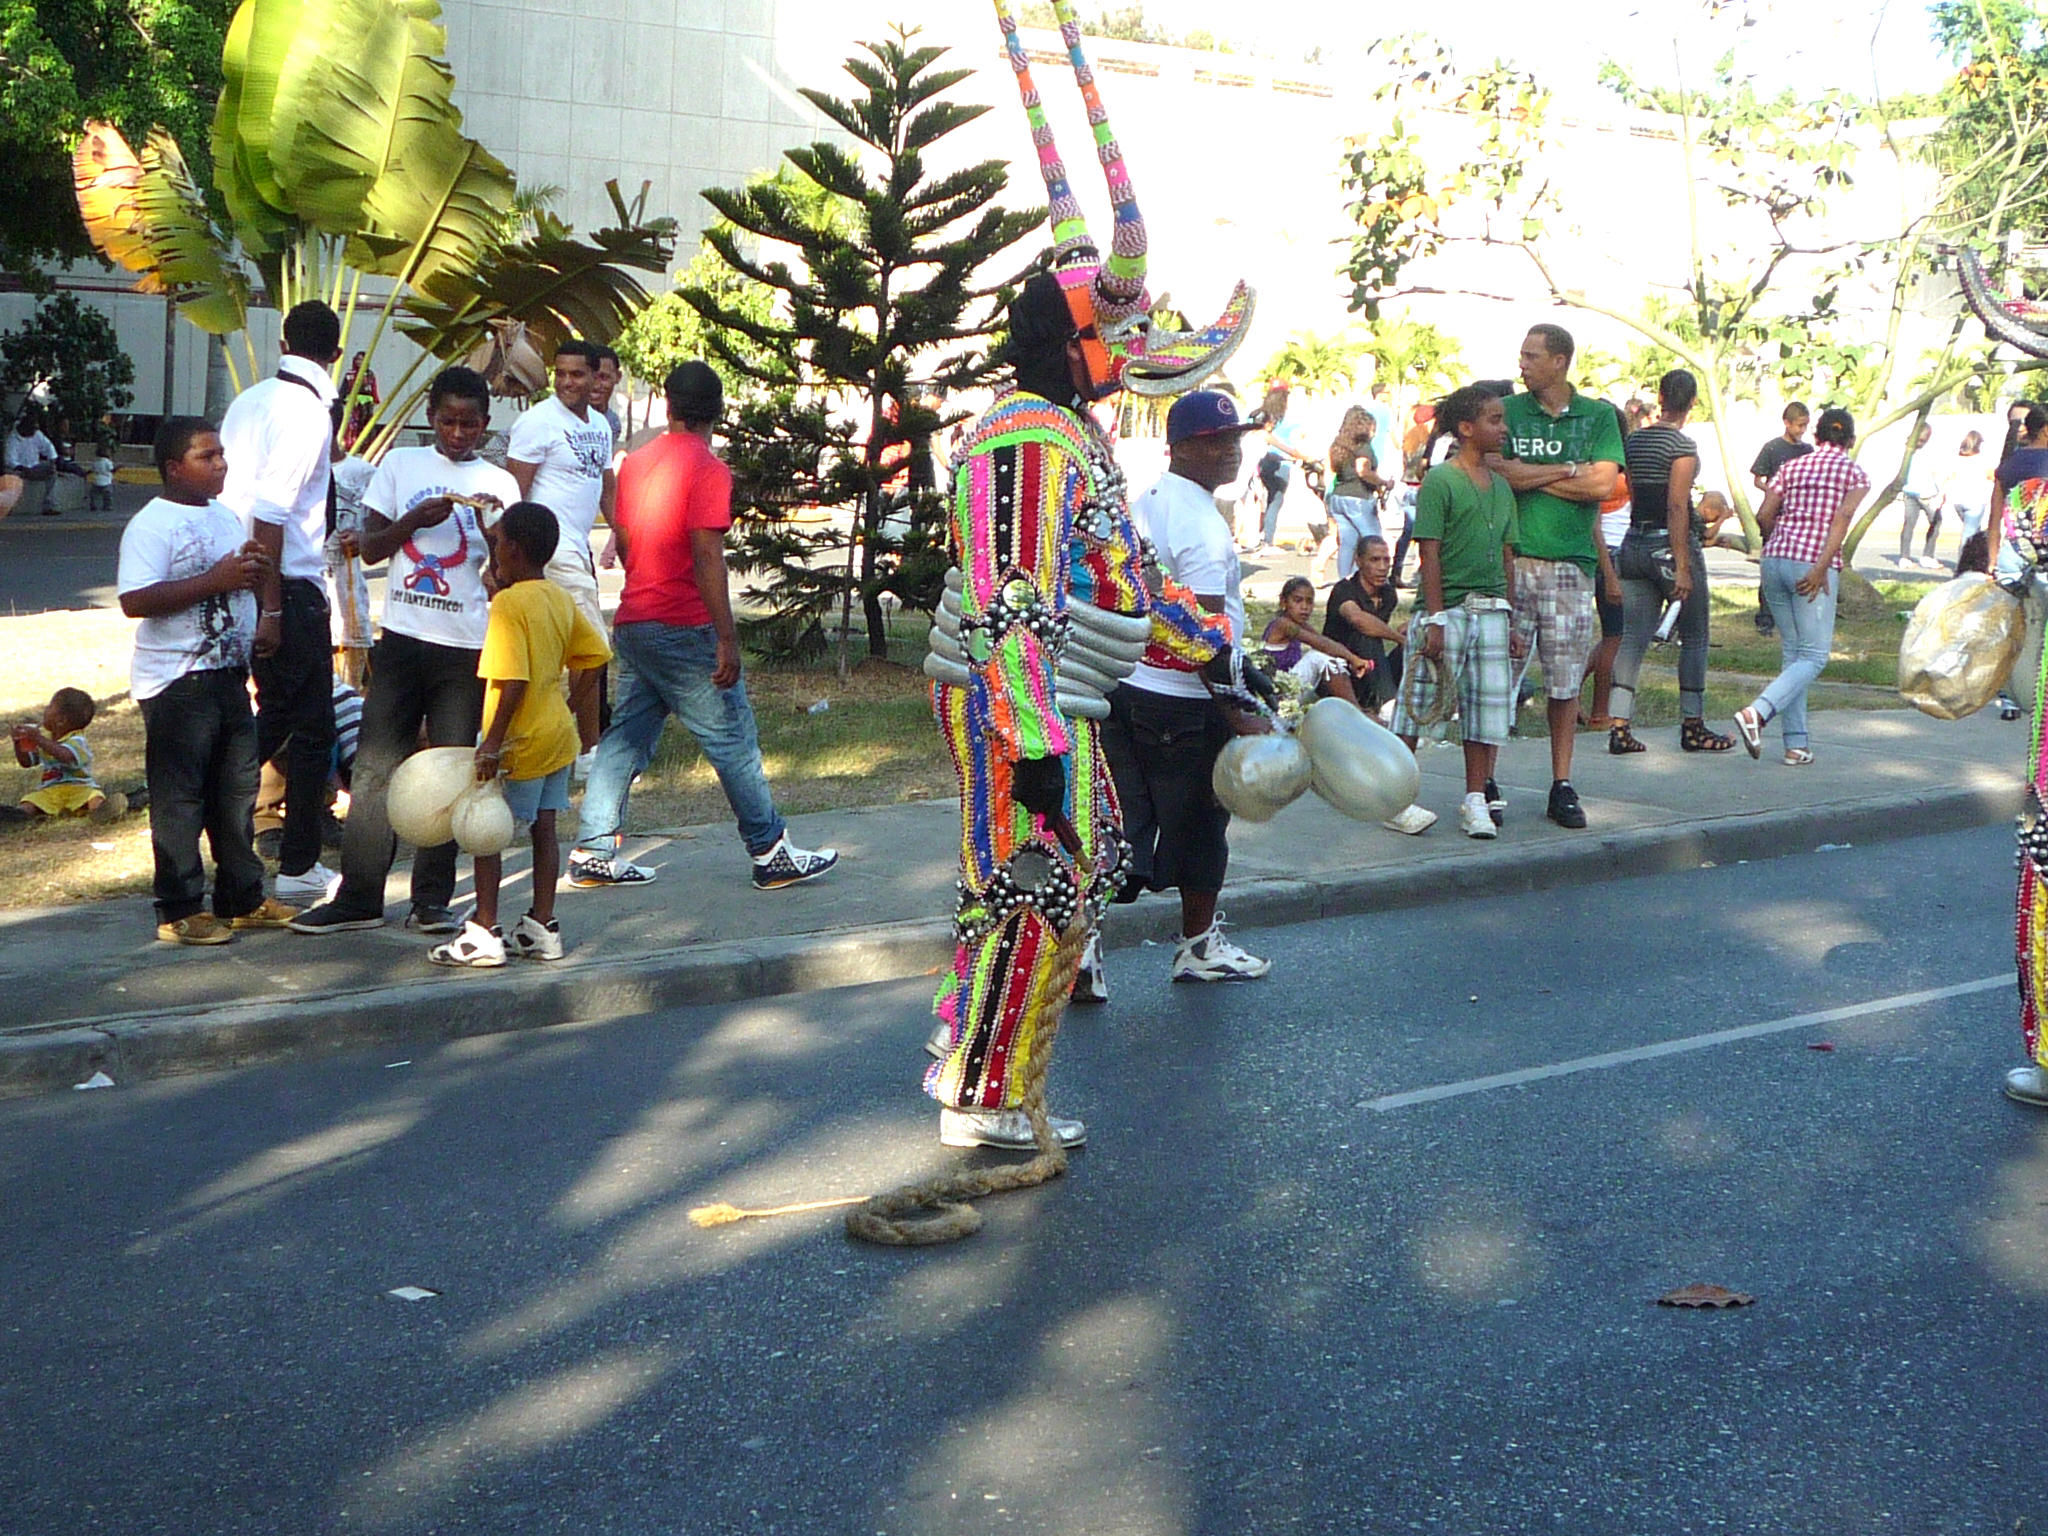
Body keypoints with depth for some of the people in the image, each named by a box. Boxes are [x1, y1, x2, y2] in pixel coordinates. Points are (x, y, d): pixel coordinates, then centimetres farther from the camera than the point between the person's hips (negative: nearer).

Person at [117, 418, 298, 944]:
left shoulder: (227, 517, 14)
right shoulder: (150, 525, -12)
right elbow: (135, 600, -23)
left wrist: (256, 570, 3)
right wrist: (216, 579, -25)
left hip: (229, 674, 8)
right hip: (175, 681, -8)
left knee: (237, 788, 14)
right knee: (180, 797, -2)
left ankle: (243, 899, 24)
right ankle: (180, 911, 5)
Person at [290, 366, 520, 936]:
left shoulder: (498, 483, 7)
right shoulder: (401, 465, 9)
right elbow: (370, 548, 5)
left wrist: (491, 524, -15)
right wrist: (417, 518, -11)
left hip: (466, 647, 0)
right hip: (402, 638, 1)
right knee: (375, 765, -1)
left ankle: (432, 901, 10)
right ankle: (358, 896, 5)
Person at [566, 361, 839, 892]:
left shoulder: (636, 461, 11)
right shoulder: (707, 469, -12)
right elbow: (707, 557, -19)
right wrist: (726, 639, -18)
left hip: (632, 622, 8)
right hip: (684, 628, -8)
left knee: (626, 735, 11)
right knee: (732, 739, 0)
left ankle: (594, 852, 10)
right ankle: (771, 853, 7)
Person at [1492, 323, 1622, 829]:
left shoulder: (1598, 416, 9)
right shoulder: (1508, 410, 9)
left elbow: (1603, 485, -4)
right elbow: (1495, 471, -7)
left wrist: (1529, 476, -3)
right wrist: (1568, 471, -5)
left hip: (1570, 564, 1)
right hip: (1510, 558, 0)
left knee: (1566, 679, 4)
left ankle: (1562, 787, 12)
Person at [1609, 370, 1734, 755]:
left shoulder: (1633, 441, 8)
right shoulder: (1683, 446, -12)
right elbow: (1677, 507, -18)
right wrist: (1682, 566, -18)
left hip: (1634, 544, 6)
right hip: (1671, 544, -6)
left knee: (1634, 636, 4)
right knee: (1694, 637, 8)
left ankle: (1619, 727, -4)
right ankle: (1692, 728, 14)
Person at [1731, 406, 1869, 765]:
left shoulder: (1791, 466, 16)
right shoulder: (1855, 473, 7)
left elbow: (1764, 515, 6)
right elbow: (1842, 518, -11)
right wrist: (1822, 567, -17)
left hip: (1774, 560, 5)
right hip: (1813, 565, -5)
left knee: (1793, 653, 12)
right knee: (1813, 657, 1)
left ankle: (1796, 745, 8)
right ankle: (1757, 712, -23)